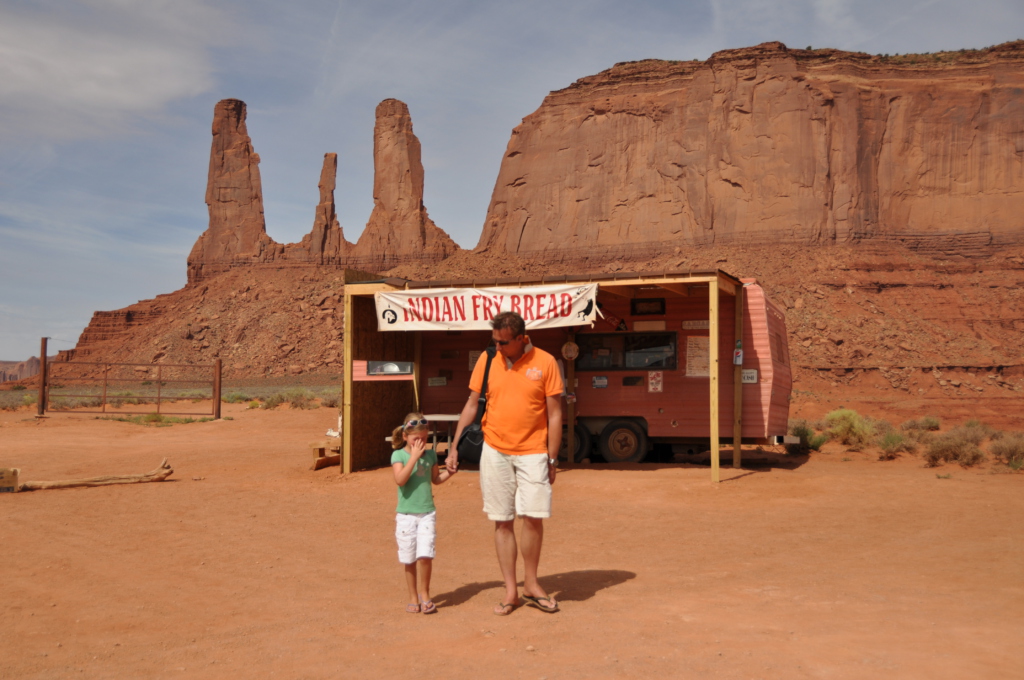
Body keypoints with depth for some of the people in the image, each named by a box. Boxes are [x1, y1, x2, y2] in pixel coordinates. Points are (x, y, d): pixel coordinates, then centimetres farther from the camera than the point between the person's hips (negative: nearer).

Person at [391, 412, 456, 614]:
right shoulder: (399, 455, -5)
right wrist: (414, 456, -22)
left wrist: (449, 472, 2)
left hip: (427, 513, 2)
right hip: (406, 514, -1)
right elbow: (400, 479, -21)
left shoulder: (430, 454, 6)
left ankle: (424, 594, 9)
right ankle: (413, 597, 23)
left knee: (425, 555, -9)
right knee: (409, 559, 7)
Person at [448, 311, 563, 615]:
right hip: (495, 451, 2)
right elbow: (472, 405, 8)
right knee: (502, 521, 5)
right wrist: (455, 448, 6)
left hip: (532, 453, -2)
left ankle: (531, 585, 17)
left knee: (534, 517, -4)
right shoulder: (487, 360, 2)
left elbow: (554, 414, -1)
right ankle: (510, 590, 15)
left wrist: (552, 459, -4)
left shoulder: (545, 362, -4)